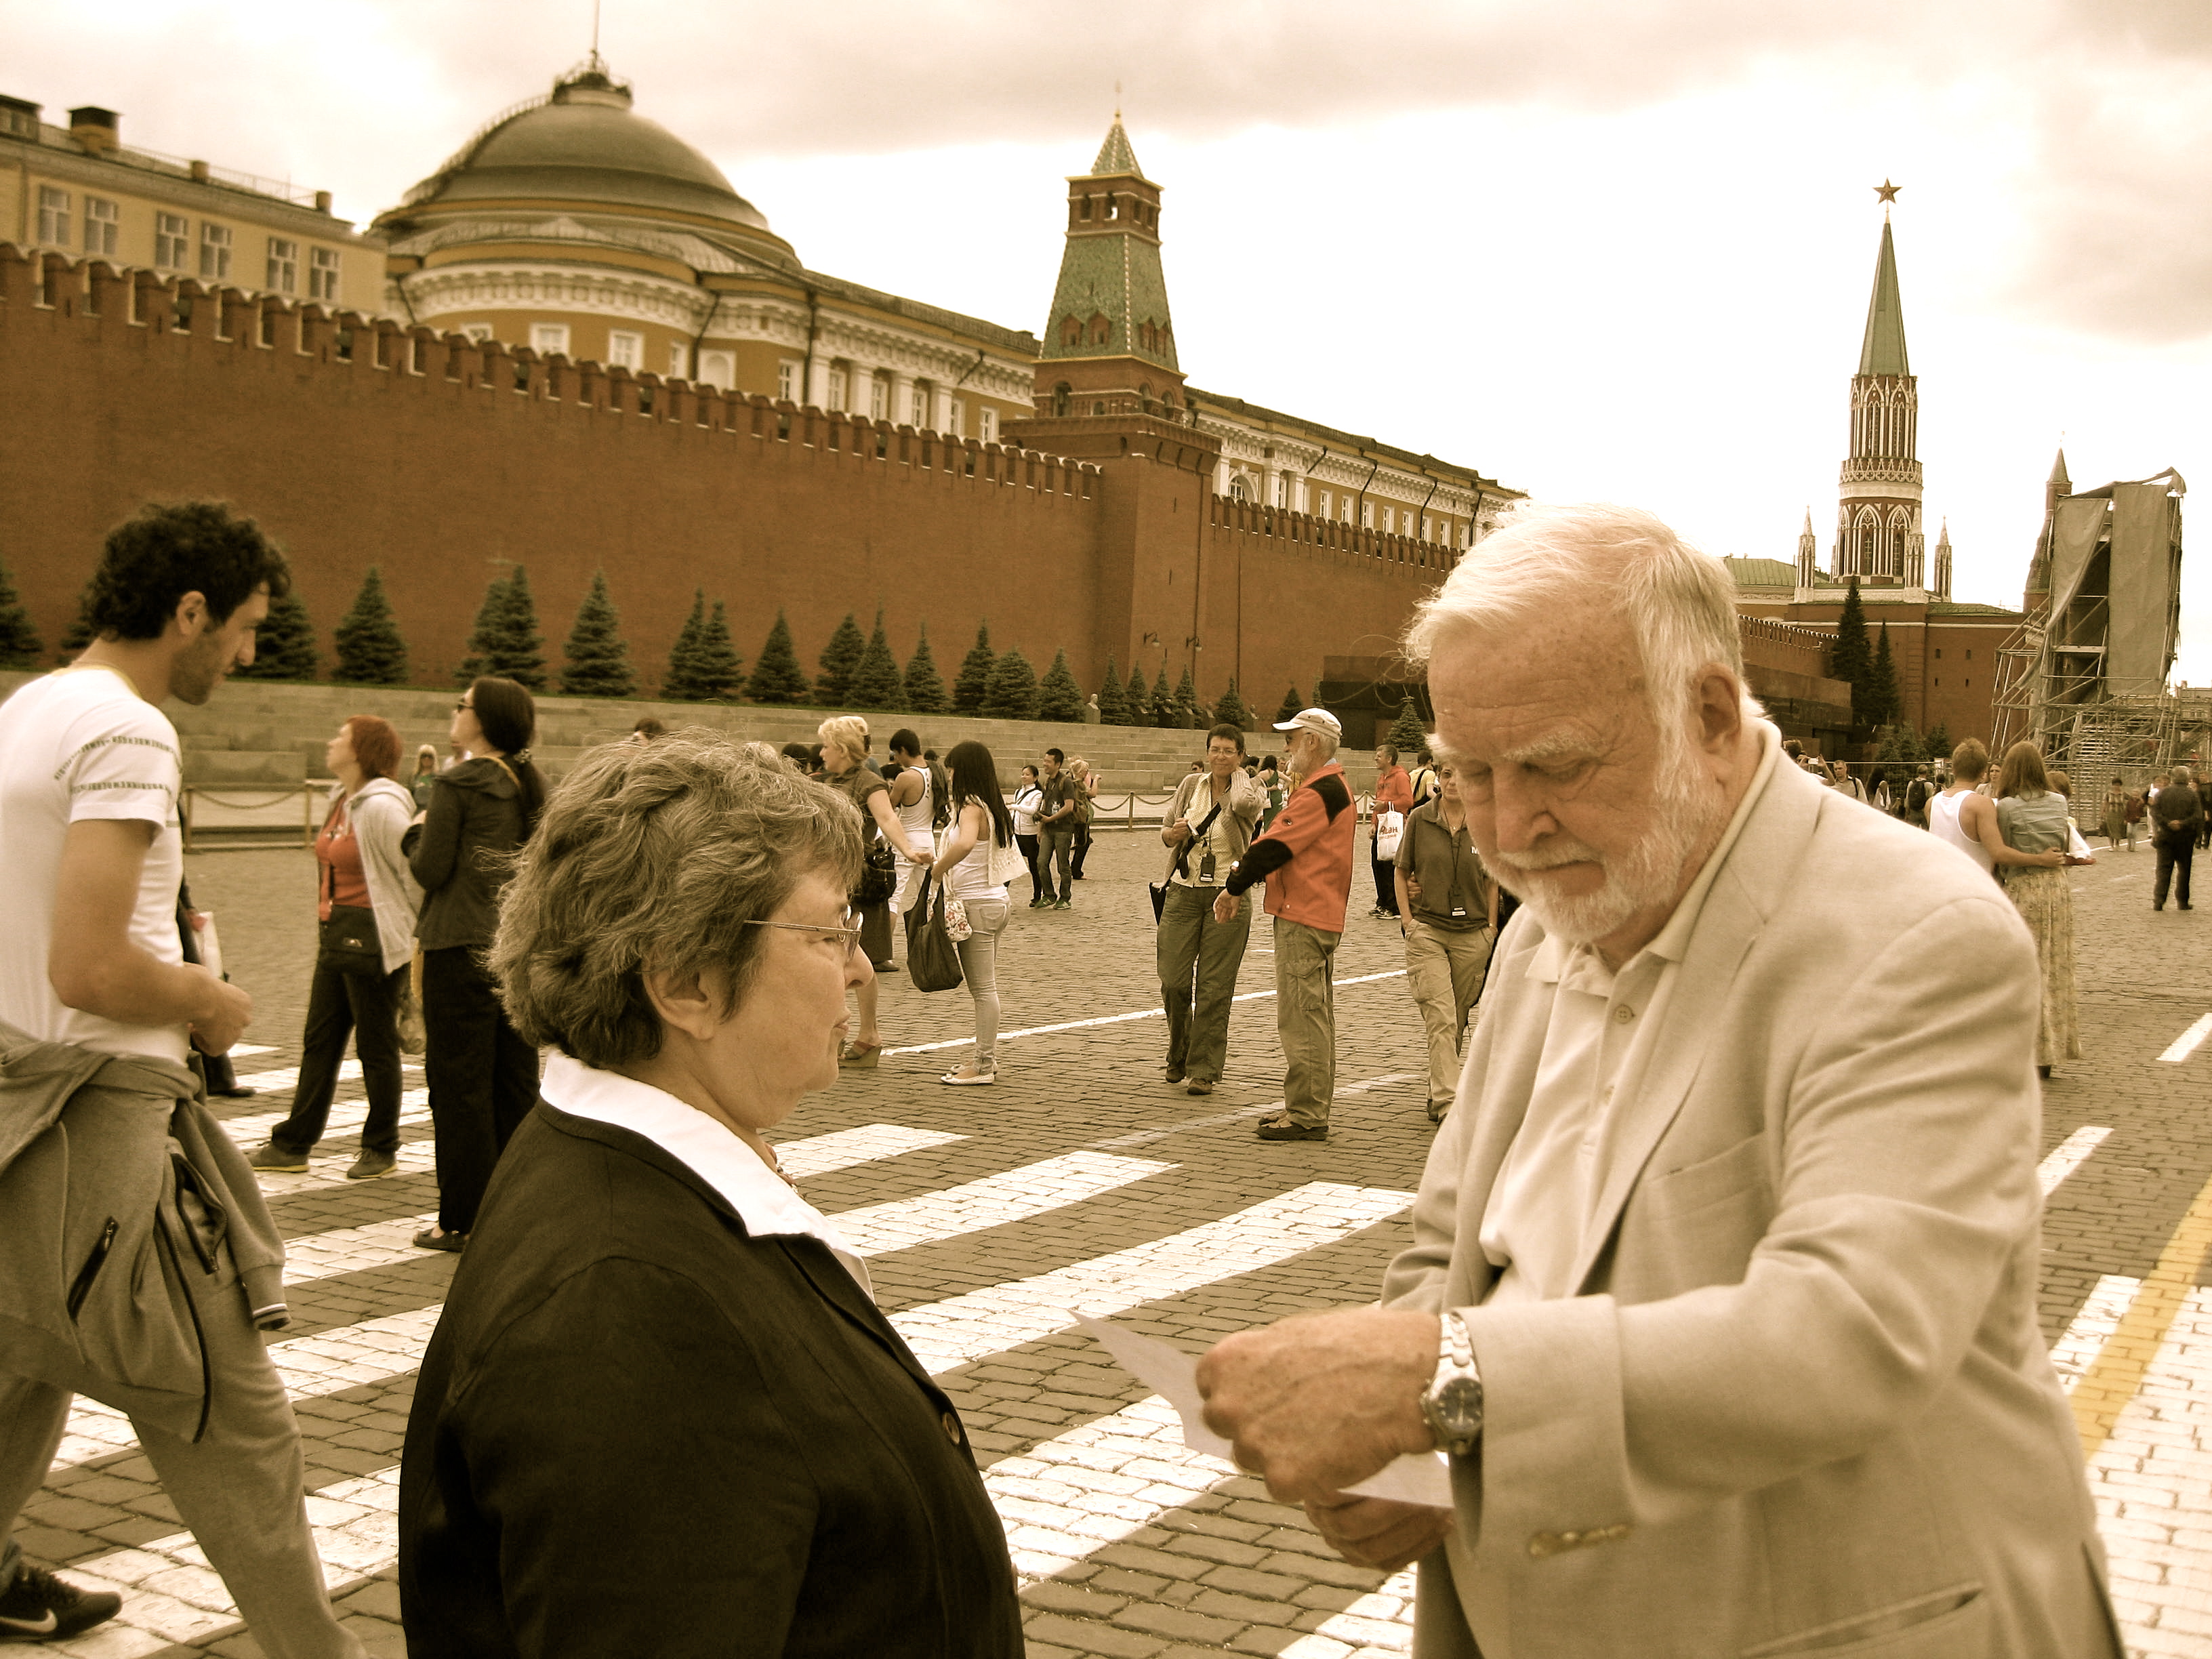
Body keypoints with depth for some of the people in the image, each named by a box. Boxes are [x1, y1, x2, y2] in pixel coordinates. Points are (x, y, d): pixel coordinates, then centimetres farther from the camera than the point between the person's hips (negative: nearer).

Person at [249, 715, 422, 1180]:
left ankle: (381, 1150, 15)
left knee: (376, 1046, 2)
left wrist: (426, 935, -11)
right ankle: (292, 1146, 21)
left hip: (374, 941, -10)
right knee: (319, 1041, 13)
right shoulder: (341, 801, 11)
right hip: (337, 935, 10)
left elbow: (416, 873, -18)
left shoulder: (382, 806, -18)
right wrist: (329, 924, 17)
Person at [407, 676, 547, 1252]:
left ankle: (466, 1220, 4)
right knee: (517, 1080, 12)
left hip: (462, 946, -7)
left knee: (460, 1083, 1)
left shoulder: (458, 785, -12)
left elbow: (431, 870, -13)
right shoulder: (533, 787, 8)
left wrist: (416, 833, 7)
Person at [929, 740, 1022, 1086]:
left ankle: (984, 1065, -1)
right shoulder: (993, 807, 12)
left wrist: (936, 870, -25)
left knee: (983, 988, -5)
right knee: (985, 987, 14)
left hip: (976, 904, -9)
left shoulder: (971, 807, -16)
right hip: (995, 900, 9)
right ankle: (987, 1058, 20)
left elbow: (965, 844, -37)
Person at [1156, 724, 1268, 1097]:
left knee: (1214, 988, -2)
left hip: (1228, 896, -3)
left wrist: (1237, 773, -7)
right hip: (1184, 892, 3)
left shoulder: (1250, 790, -1)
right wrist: (1174, 833, -9)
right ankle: (1179, 1056, 24)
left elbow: (1246, 803, -27)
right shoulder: (1190, 786, 8)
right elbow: (1166, 834, 15)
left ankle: (1204, 1070, 6)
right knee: (1173, 982, 1)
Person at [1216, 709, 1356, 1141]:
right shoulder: (1333, 786, 19)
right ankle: (1312, 1109, 22)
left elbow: (1276, 846, -17)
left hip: (1304, 918, -11)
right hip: (1321, 915, 11)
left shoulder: (1321, 792, -16)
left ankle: (1306, 1116, -6)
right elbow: (1281, 841, 18)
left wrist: (1235, 887, -6)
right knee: (1315, 1016, 15)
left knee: (1301, 1017, -8)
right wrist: (1242, 881, 9)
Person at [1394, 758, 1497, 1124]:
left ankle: (1438, 1091, 27)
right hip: (1427, 930, -2)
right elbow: (1402, 872, 8)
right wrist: (1407, 919, -1)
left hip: (1473, 934, 2)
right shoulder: (1419, 819, 0)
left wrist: (1491, 927, 6)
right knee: (1441, 1018, -13)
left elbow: (1492, 881, 12)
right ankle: (1446, 1102, -17)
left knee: (1457, 1020, 11)